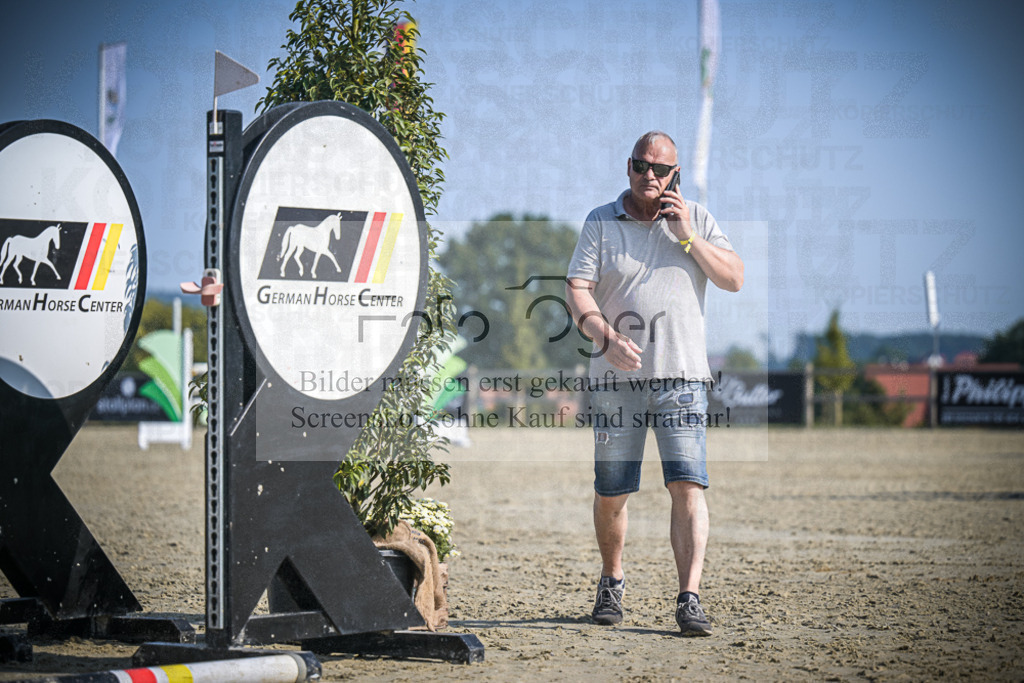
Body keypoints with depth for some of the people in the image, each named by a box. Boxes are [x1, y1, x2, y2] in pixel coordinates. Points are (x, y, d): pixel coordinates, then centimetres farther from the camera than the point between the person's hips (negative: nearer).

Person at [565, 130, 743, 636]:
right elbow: (577, 290, -5)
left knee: (687, 485, -12)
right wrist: (607, 337, -22)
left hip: (681, 374, 0)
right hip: (615, 378, 0)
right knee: (610, 492, 6)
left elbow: (734, 280, 1)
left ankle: (689, 598, -14)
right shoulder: (601, 223, 5)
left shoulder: (696, 219, 9)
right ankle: (612, 581, 30)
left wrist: (687, 236, -8)